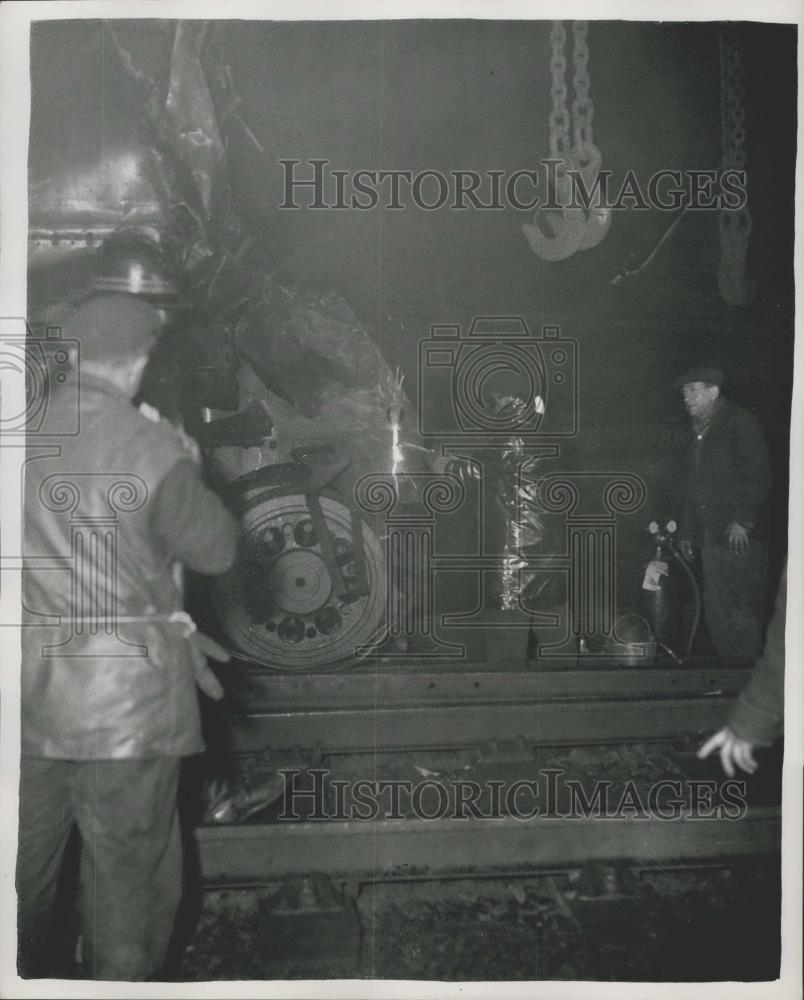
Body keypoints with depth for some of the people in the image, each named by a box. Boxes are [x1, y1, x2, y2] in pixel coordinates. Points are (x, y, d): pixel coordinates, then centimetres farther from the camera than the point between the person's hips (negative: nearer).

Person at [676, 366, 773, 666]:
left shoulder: (741, 424, -5)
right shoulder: (698, 431, 19)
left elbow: (758, 477, -11)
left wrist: (743, 520, -17)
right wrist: (687, 532, 21)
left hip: (741, 536, -7)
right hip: (711, 536, 8)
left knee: (744, 605, -6)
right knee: (715, 607, 6)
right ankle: (730, 664, 14)